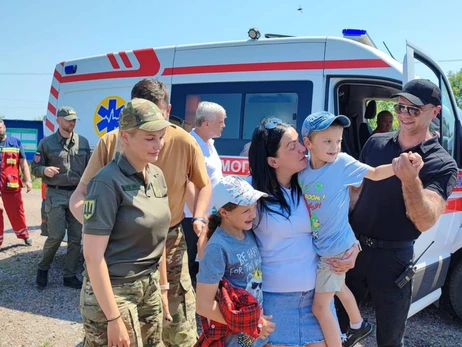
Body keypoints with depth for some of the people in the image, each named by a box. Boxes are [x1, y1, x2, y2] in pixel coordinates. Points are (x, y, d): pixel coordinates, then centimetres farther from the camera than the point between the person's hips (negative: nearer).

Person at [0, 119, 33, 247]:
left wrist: (28, 180, -5)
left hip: (12, 186, 0)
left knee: (17, 213, 7)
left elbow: (23, 163, 5)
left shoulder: (15, 142, 5)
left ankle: (24, 235, 27)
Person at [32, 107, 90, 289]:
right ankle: (43, 268, 19)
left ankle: (70, 276, 15)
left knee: (76, 237, 4)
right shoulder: (46, 143, 0)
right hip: (56, 195, -3)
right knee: (56, 235, -8)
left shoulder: (83, 142, 7)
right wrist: (45, 170, -18)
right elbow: (35, 168, 3)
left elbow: (88, 168, 13)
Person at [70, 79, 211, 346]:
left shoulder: (184, 142, -12)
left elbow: (204, 185, 7)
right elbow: (79, 196, -12)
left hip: (169, 243, 0)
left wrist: (199, 218, -9)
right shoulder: (111, 142, -14)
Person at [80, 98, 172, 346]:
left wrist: (162, 285, 13)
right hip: (112, 291, -6)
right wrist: (113, 318, -19)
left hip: (149, 288, 7)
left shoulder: (157, 176, 3)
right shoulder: (108, 182, -18)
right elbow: (93, 256, -19)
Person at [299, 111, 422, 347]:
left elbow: (375, 173, -11)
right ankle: (358, 326, 56)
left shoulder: (343, 163, -19)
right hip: (318, 246, 6)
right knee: (338, 287, 30)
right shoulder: (302, 169, -7)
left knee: (320, 306, -1)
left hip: (336, 248, -6)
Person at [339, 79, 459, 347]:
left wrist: (410, 179, -41)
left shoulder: (442, 164, -12)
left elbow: (425, 222, -25)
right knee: (335, 321, 20)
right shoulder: (375, 143, 0)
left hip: (392, 257, -3)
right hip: (353, 246, 4)